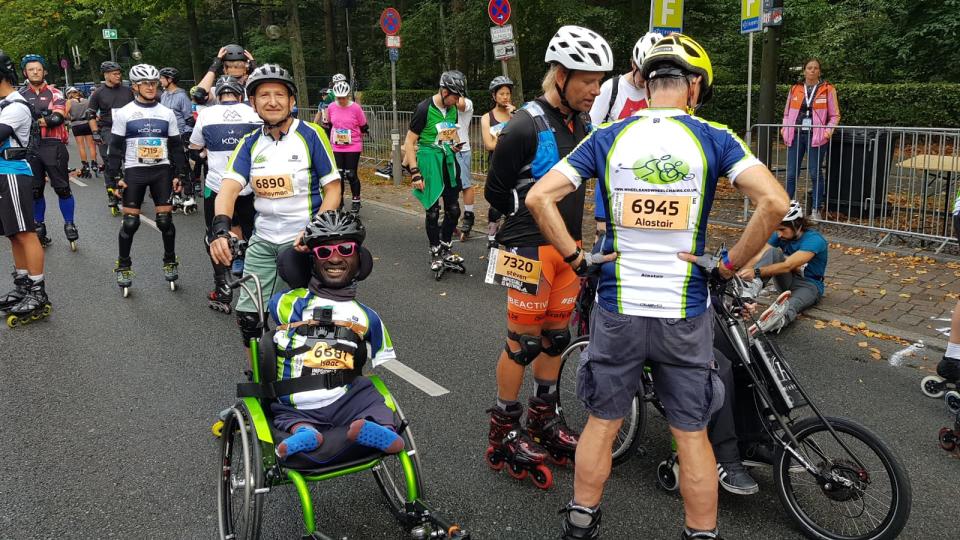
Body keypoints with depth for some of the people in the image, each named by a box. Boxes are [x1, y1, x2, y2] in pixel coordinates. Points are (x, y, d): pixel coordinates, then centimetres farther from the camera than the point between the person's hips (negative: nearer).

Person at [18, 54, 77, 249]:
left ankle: (69, 224, 11)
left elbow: (58, 118, -13)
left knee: (62, 188, -2)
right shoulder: (20, 95, 10)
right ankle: (39, 226, 20)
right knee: (35, 190, 9)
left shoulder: (55, 93, 3)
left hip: (53, 146, -2)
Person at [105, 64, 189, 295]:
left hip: (162, 171, 2)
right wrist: (115, 177, -5)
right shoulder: (124, 113, 0)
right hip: (134, 172, -2)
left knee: (165, 219, 1)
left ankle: (170, 262, 19)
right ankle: (123, 266, 15)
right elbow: (115, 147, 0)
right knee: (130, 222, -1)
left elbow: (176, 146, 10)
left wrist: (179, 174, 4)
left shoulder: (167, 113, 6)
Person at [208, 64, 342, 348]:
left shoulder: (311, 135, -7)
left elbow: (333, 189, -6)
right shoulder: (250, 143, 4)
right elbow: (229, 187, -9)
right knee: (248, 316, 2)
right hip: (262, 240, 4)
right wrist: (220, 228, -29)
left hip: (302, 241, -4)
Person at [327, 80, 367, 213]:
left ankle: (356, 201, 16)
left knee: (351, 175, 1)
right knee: (338, 175, 7)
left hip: (353, 147, -3)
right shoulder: (331, 107, -2)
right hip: (337, 147, 3)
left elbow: (364, 128, -2)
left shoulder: (356, 108, -11)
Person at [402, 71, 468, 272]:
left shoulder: (453, 108, 4)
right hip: (429, 164, -6)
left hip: (448, 163, 6)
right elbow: (409, 141, -12)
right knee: (433, 211, -1)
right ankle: (435, 252, 14)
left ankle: (446, 248, 23)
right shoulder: (424, 109, -13)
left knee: (453, 209, 6)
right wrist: (415, 172, -16)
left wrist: (456, 143, 7)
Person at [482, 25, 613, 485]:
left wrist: (571, 225, 10)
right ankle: (503, 429, 16)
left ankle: (544, 419, 31)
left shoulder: (583, 124, 6)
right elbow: (496, 192, -8)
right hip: (531, 248, -7)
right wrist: (537, 216, 3)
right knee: (523, 341, 0)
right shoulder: (526, 127, -17)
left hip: (567, 246, 7)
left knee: (555, 337, 15)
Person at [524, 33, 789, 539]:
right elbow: (774, 202, -16)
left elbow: (539, 198, -8)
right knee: (691, 433, 14)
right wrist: (731, 263, -6)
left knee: (601, 422, 17)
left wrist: (576, 257, -2)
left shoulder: (608, 137, -1)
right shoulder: (713, 138, -4)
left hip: (617, 307, 1)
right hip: (685, 312, -1)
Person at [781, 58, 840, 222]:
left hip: (816, 136, -2)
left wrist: (829, 130, -12)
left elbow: (835, 116, 5)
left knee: (815, 174, 1)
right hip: (796, 135, 2)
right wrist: (785, 128, 0)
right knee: (791, 173, 3)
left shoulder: (828, 90, 4)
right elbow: (787, 113, 17)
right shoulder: (795, 89, 11)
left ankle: (816, 210, 9)